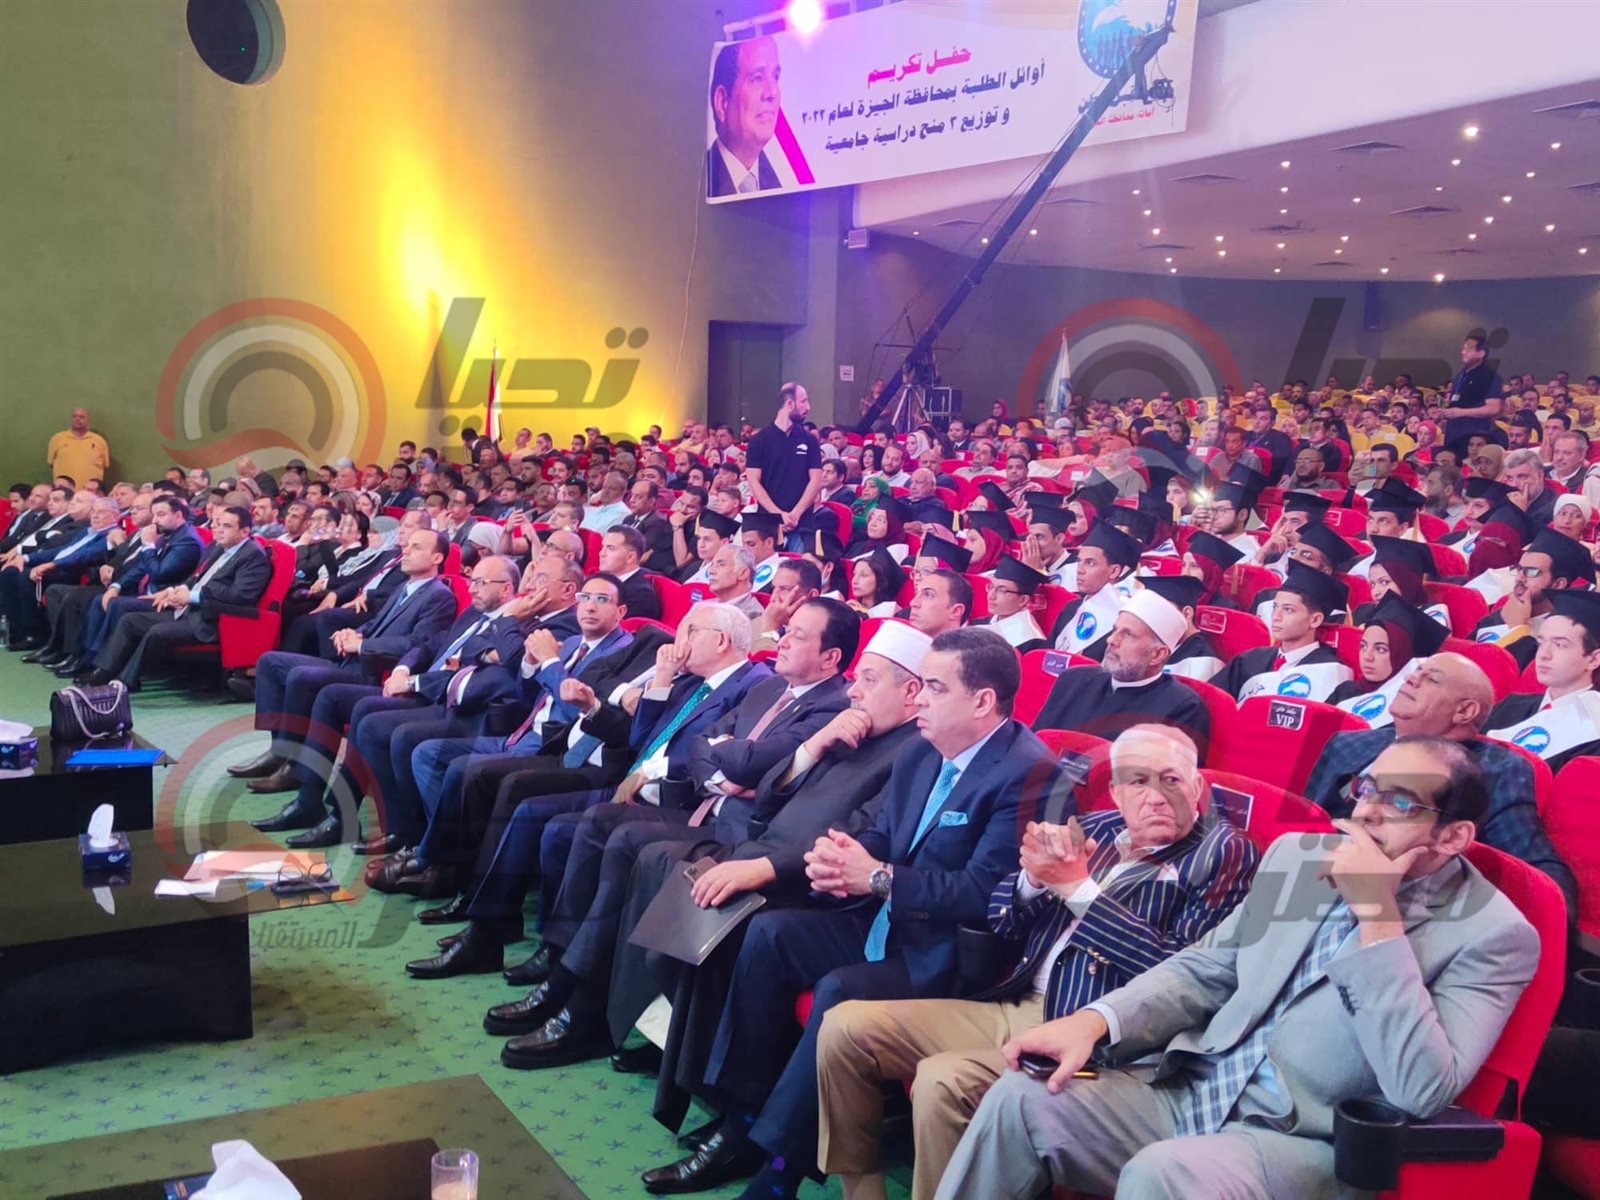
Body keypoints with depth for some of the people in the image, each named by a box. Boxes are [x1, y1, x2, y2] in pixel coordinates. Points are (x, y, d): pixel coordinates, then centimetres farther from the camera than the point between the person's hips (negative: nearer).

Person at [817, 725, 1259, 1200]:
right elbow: (1001, 923, 15)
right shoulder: (1095, 829, 15)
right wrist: (1034, 878, -8)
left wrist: (1079, 888, -13)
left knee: (942, 1082, -31)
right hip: (1014, 1009, 7)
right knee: (845, 1028, -5)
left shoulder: (1223, 851, -1)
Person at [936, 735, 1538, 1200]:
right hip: (1190, 1090, 6)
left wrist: (1376, 913, -22)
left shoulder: (1494, 933, -8)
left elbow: (1422, 1090, -21)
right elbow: (1203, 969, 14)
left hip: (1305, 1143, -5)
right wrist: (1095, 1019, -4)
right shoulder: (1300, 855, 10)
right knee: (1021, 1099, -15)